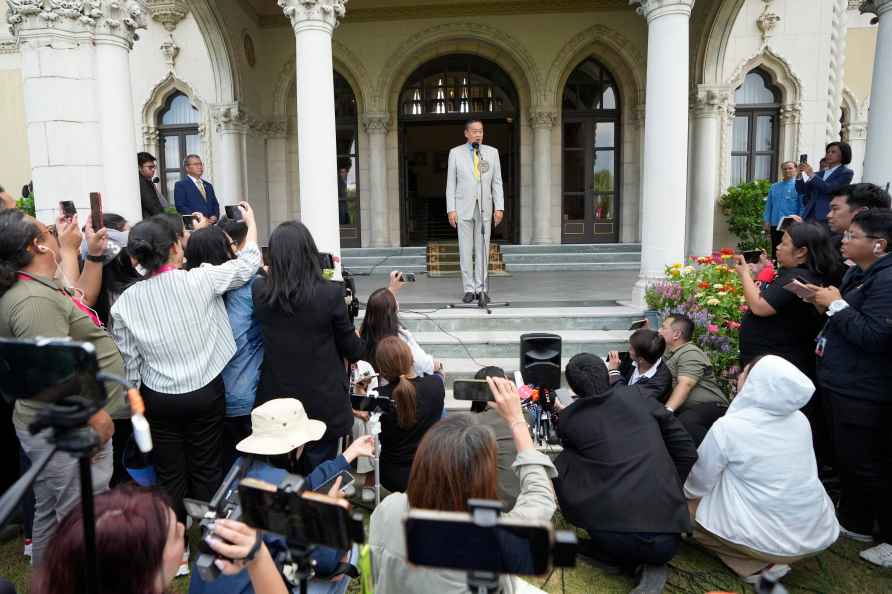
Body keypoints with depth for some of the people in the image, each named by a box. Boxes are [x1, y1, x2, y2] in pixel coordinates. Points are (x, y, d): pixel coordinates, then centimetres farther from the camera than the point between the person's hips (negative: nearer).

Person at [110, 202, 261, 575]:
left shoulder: (125, 302, -8)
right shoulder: (200, 280, -15)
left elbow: (129, 363, -1)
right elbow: (248, 263, 0)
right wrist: (251, 222, 15)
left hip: (158, 398, 1)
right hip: (205, 393, -1)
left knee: (170, 476, 14)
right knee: (206, 470, 13)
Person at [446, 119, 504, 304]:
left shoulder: (492, 152, 6)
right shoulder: (455, 153, 3)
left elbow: (497, 182, 5)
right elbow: (451, 183, 2)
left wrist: (499, 207, -4)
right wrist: (451, 209, -6)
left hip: (484, 208, 1)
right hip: (464, 208, -1)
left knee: (482, 249, 3)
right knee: (465, 250, 0)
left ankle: (481, 289, 9)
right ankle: (469, 289, 7)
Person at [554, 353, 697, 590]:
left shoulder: (567, 418, 6)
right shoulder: (639, 398, 10)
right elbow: (687, 452, 12)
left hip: (614, 538, -3)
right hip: (668, 539, 3)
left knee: (562, 465, 14)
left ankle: (621, 557, 10)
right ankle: (651, 563, 8)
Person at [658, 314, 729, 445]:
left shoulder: (690, 353, -10)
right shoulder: (667, 353, 18)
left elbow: (685, 385, -24)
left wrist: (667, 409, -36)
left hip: (709, 406, -8)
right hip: (684, 409, 8)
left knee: (685, 422, -38)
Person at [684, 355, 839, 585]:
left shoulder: (727, 426, -15)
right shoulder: (800, 419, 0)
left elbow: (699, 483, -1)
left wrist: (685, 493, 22)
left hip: (771, 539, -6)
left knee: (690, 509, 12)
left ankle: (756, 565, 0)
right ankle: (772, 560, 14)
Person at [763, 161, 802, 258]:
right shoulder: (774, 187, 14)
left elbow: (802, 206, -4)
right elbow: (769, 205, 14)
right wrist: (767, 222, 6)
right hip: (775, 225, 4)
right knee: (775, 252, 9)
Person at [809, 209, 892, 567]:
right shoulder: (857, 273, 9)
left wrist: (836, 305, -19)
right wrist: (826, 303, 4)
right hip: (844, 384, 10)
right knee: (847, 457, 21)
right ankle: (854, 522, 37)